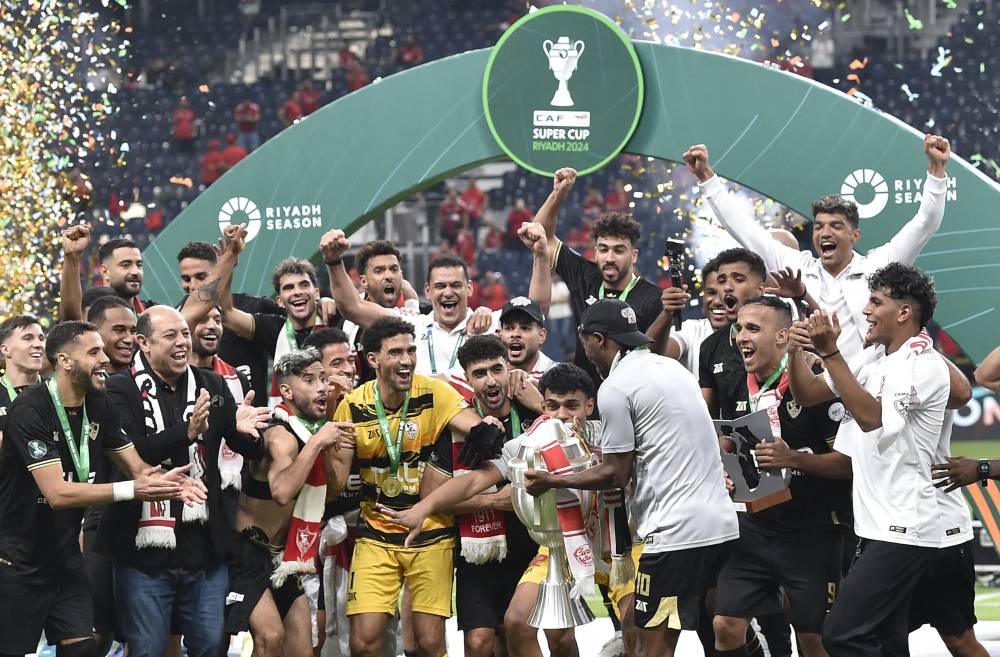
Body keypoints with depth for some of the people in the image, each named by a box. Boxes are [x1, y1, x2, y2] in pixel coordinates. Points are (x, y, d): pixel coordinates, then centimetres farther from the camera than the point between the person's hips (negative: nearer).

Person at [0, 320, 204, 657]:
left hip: (65, 559, 7)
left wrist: (167, 482, -17)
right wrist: (131, 489, -27)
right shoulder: (31, 410, -20)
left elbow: (138, 468, 7)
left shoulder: (100, 405, 2)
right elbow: (58, 493, -26)